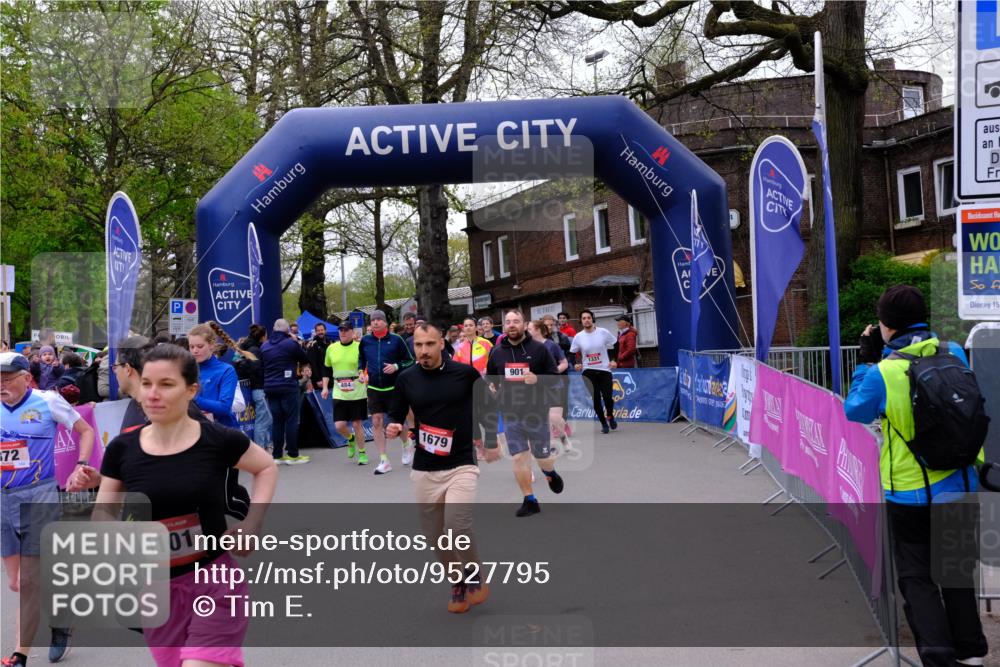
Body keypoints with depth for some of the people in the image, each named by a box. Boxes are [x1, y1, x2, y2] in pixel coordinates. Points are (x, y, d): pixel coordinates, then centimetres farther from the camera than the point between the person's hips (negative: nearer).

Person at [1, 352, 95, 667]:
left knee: (29, 582, -2)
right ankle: (59, 623, 31)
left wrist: (81, 466, -6)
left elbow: (86, 431, 5)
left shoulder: (48, 402, -4)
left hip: (38, 497, -4)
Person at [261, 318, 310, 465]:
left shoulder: (264, 346, 9)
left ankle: (277, 455, 9)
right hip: (288, 387, -5)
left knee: (277, 421, 9)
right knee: (291, 420, 0)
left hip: (270, 388, 5)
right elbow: (305, 359, 1)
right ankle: (292, 454, 0)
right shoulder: (291, 343, -9)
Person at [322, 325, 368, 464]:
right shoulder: (331, 348, 5)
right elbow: (327, 369, 15)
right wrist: (325, 387, 8)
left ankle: (362, 453, 22)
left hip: (358, 394, -3)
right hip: (339, 394, 3)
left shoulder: (359, 347, -6)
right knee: (339, 426, -2)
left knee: (357, 423, 3)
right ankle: (351, 439, 32)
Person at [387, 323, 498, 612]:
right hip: (424, 470, 3)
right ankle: (458, 583, 33)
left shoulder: (465, 373, -7)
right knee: (435, 535, 8)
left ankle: (475, 576, 7)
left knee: (457, 526, -21)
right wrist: (392, 428, -15)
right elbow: (396, 416, 8)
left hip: (461, 465, -3)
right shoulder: (406, 379, -2)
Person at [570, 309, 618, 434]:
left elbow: (617, 346, 6)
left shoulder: (603, 332, -5)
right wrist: (577, 363, -6)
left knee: (607, 397, -9)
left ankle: (610, 416, 22)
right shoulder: (578, 337, -2)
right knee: (595, 399, 0)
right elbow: (573, 353, 10)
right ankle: (603, 423, 16)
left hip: (604, 369, -1)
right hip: (588, 372, 1)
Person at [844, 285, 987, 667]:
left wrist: (865, 361, 4)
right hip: (959, 485, 5)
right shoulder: (954, 354, -6)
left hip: (910, 492, -5)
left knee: (917, 578, 9)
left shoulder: (882, 372, -19)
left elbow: (855, 412, -2)